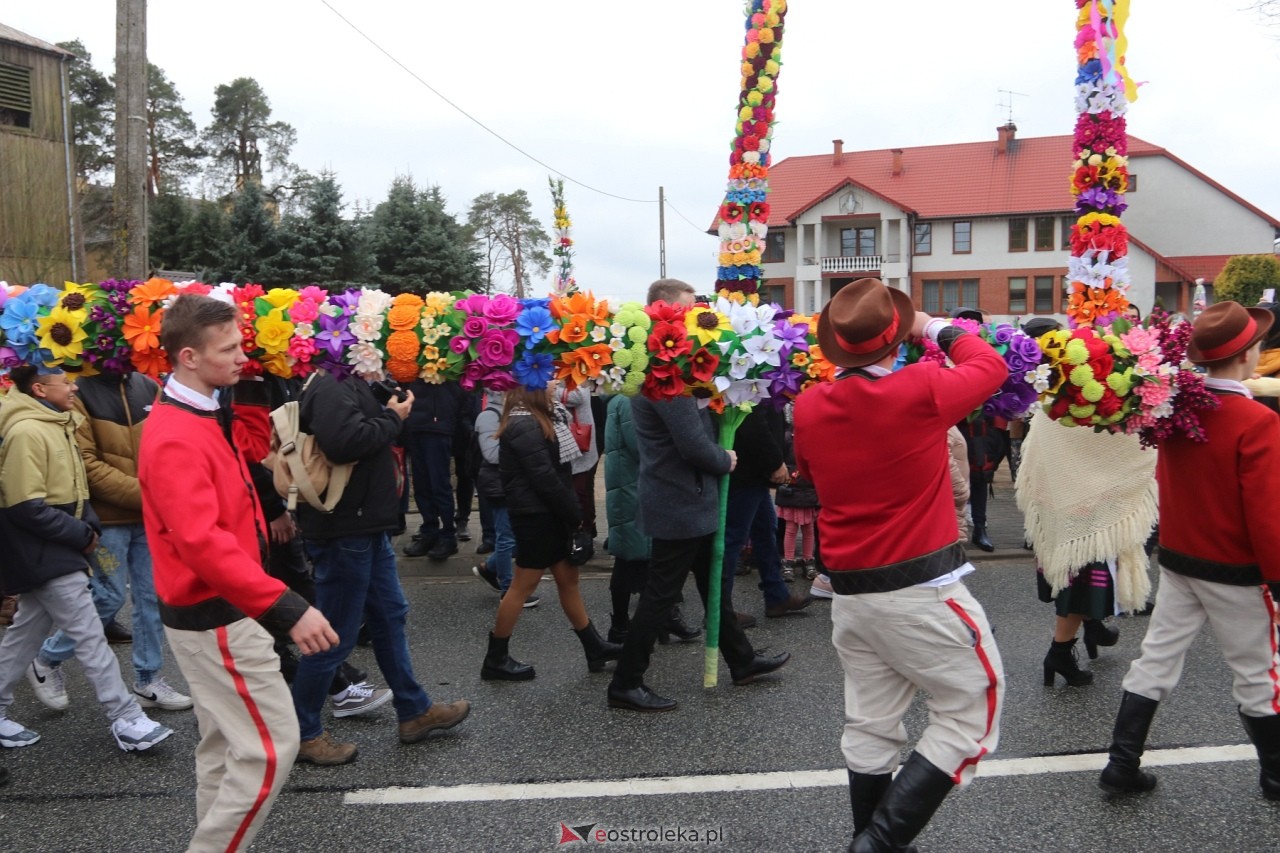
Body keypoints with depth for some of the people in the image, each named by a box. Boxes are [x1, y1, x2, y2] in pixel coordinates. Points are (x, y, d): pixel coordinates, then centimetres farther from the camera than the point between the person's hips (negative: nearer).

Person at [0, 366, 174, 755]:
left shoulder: (53, 425, 12)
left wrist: (90, 526, 3)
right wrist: (81, 535, -15)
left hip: (53, 551, 10)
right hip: (45, 554, -10)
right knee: (91, 637, -6)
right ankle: (127, 722, 0)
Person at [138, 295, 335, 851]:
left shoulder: (204, 416, 9)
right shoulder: (175, 438, -24)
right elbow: (203, 544, -34)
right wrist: (287, 609, -38)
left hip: (217, 610, 10)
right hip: (215, 619, -10)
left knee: (224, 743, 19)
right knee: (271, 747, -5)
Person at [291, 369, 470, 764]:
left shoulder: (350, 384, 14)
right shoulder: (332, 387, -20)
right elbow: (343, 441, -35)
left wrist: (390, 413, -3)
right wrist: (392, 418, -21)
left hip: (365, 527, 11)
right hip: (346, 530, -11)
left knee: (390, 616, 18)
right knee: (335, 636, 1)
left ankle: (414, 711, 31)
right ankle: (302, 732, 17)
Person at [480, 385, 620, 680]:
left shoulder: (537, 421, 14)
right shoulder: (524, 425, -18)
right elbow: (544, 478, -22)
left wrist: (572, 513, 5)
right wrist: (575, 515, -13)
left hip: (549, 514, 10)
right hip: (536, 516, -10)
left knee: (568, 579, 14)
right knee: (523, 585, 0)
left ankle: (594, 647, 22)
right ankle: (496, 659, 11)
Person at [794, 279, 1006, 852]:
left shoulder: (808, 408, -2)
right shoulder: (920, 390, -15)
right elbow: (991, 366, 4)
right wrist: (938, 329, 17)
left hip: (848, 592, 6)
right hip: (921, 589, -5)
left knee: (870, 726, 17)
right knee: (971, 710, 8)